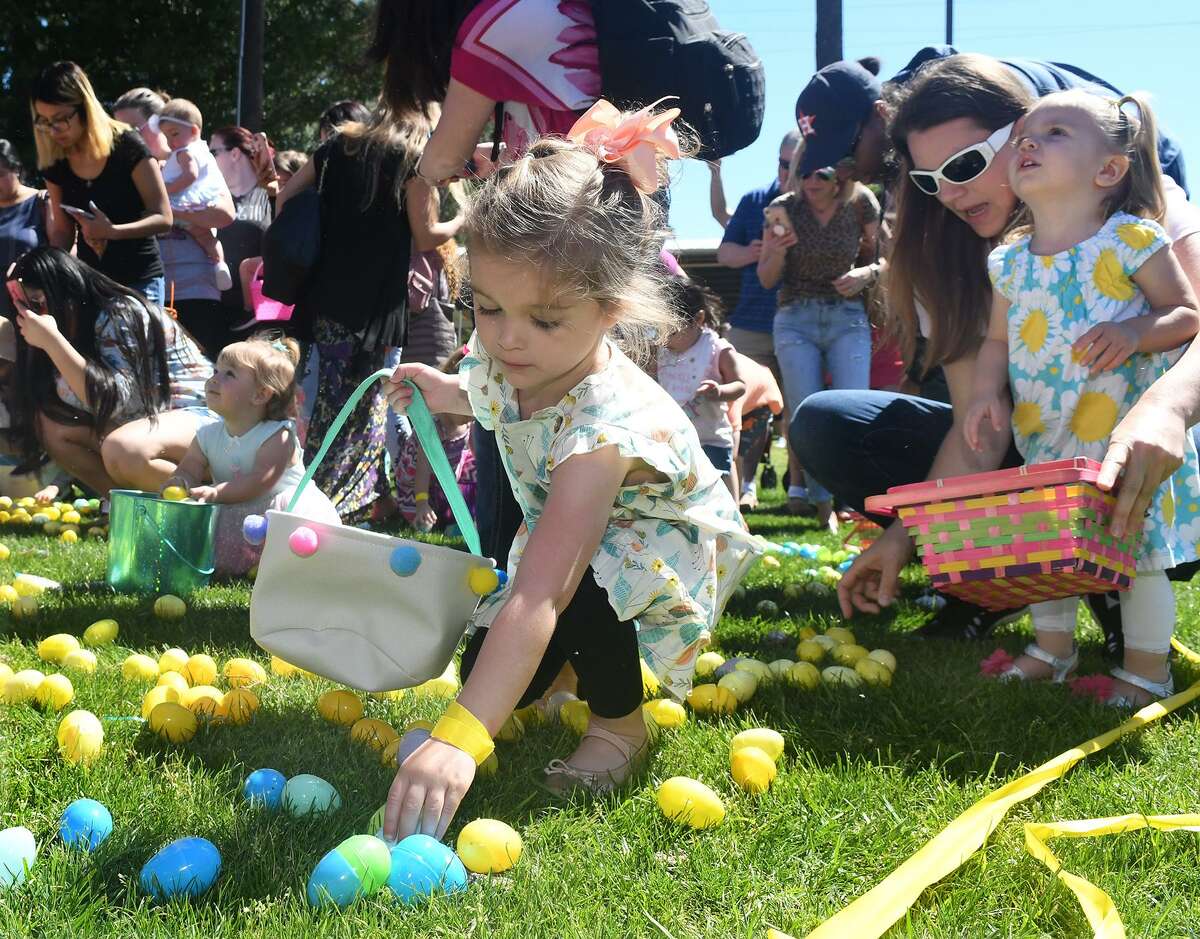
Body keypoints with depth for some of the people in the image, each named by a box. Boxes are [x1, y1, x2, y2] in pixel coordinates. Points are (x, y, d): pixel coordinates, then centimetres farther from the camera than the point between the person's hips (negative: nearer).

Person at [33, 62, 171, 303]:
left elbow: (163, 218, -12)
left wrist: (111, 231, -27)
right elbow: (62, 232, 10)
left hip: (138, 282, -4)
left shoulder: (127, 148, -12)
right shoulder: (55, 164, 2)